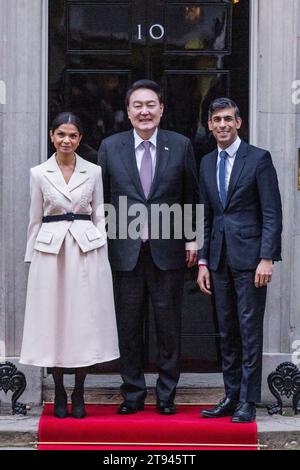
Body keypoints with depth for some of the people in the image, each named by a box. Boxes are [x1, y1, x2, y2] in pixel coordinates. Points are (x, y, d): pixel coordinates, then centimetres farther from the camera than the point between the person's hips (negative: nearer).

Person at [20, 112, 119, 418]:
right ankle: (59, 395, 13)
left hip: (87, 250, 0)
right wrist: (31, 259, 4)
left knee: (85, 319, 1)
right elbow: (36, 220, 7)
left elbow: (99, 218, 7)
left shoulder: (93, 172, 5)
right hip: (51, 252, 0)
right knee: (53, 319, 2)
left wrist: (102, 257, 2)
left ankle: (79, 395, 11)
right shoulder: (39, 174, 4)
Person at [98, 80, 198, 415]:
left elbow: (191, 197, 8)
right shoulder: (110, 147, 4)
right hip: (125, 251, 0)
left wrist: (192, 238, 2)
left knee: (168, 326, 6)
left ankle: (166, 394, 18)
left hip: (167, 250, 0)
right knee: (128, 327, 6)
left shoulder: (181, 146, 4)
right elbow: (101, 199, 7)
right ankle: (133, 393, 17)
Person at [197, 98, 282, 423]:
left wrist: (266, 258, -15)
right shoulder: (207, 163, 14)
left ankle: (248, 402, 1)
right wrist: (203, 261, 11)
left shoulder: (258, 159, -4)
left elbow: (272, 214, -8)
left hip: (249, 257, -6)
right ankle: (231, 396, 16)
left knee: (250, 331, -3)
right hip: (220, 258, 6)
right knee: (227, 332, 9)